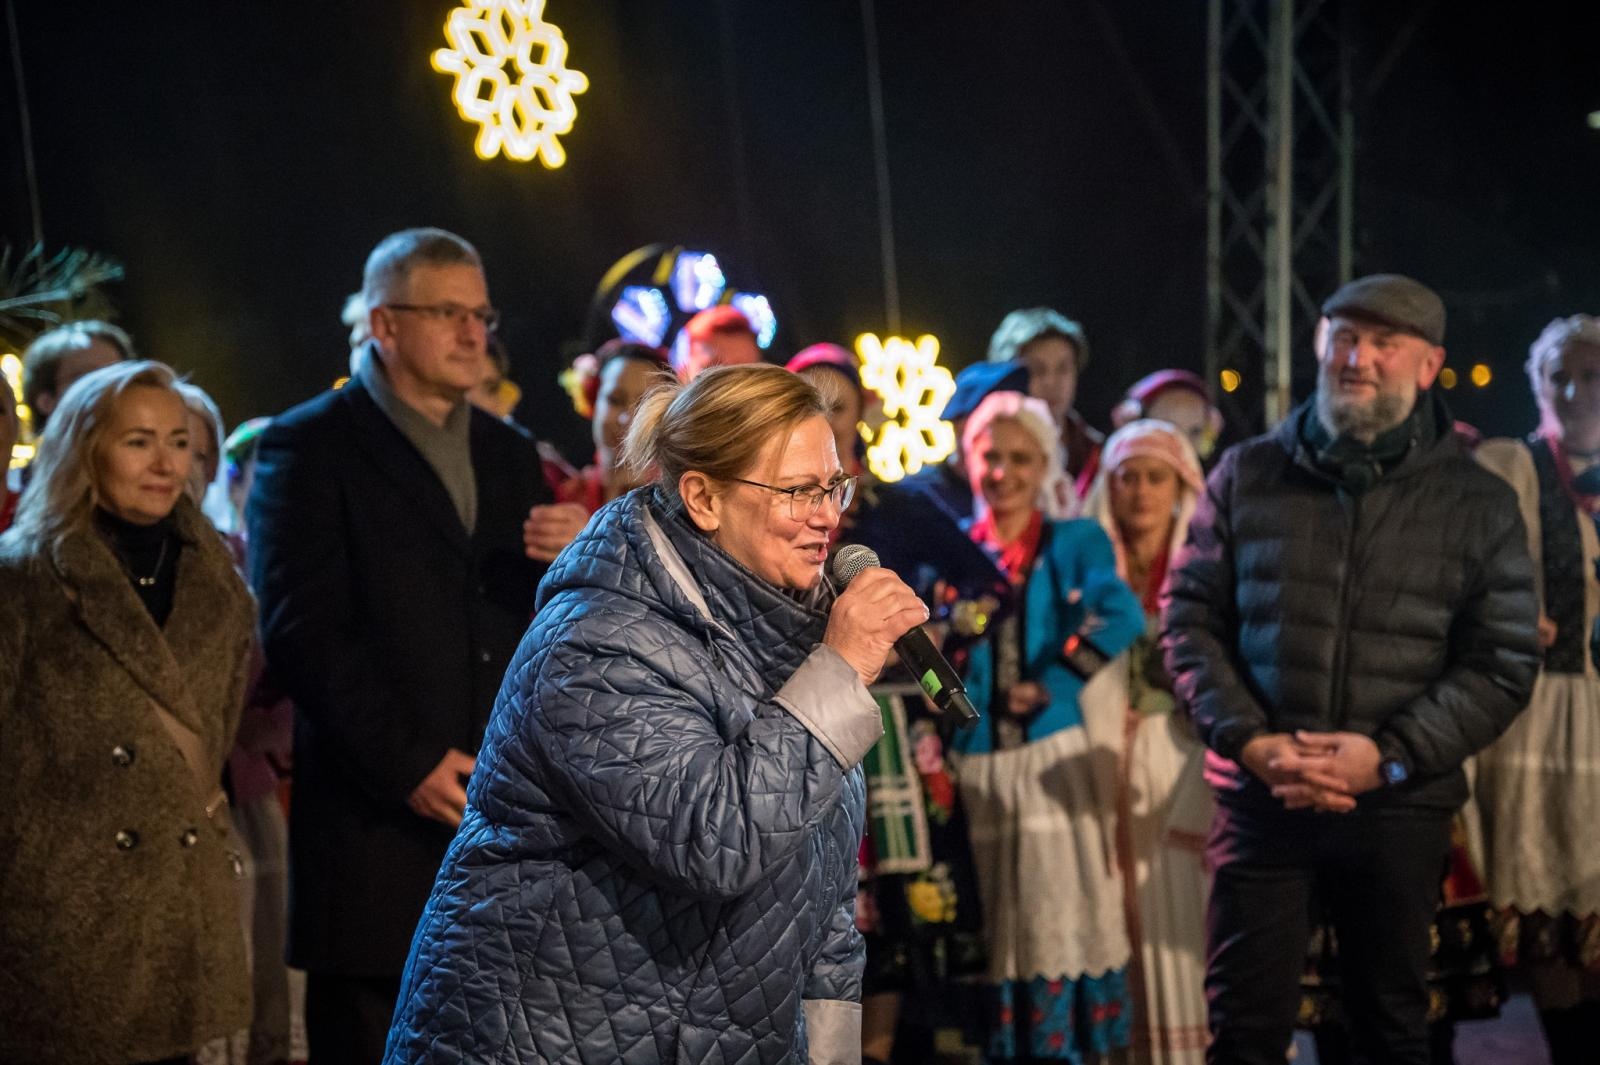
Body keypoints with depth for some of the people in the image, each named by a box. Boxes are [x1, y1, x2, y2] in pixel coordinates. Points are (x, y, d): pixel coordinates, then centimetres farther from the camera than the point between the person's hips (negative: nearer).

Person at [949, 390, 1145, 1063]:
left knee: (1062, 913, -4)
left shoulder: (1077, 542, 5)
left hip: (1060, 758, -2)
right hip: (978, 764, 2)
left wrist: (1052, 683, -17)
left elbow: (1120, 616, -13)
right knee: (994, 925, 5)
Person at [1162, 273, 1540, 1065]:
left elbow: (1502, 667, -1)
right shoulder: (1247, 476, 5)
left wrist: (1388, 755, -13)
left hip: (1399, 806, 0)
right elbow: (1190, 619, 5)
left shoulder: (1478, 503, 2)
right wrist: (1249, 740, -10)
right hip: (1258, 796, 0)